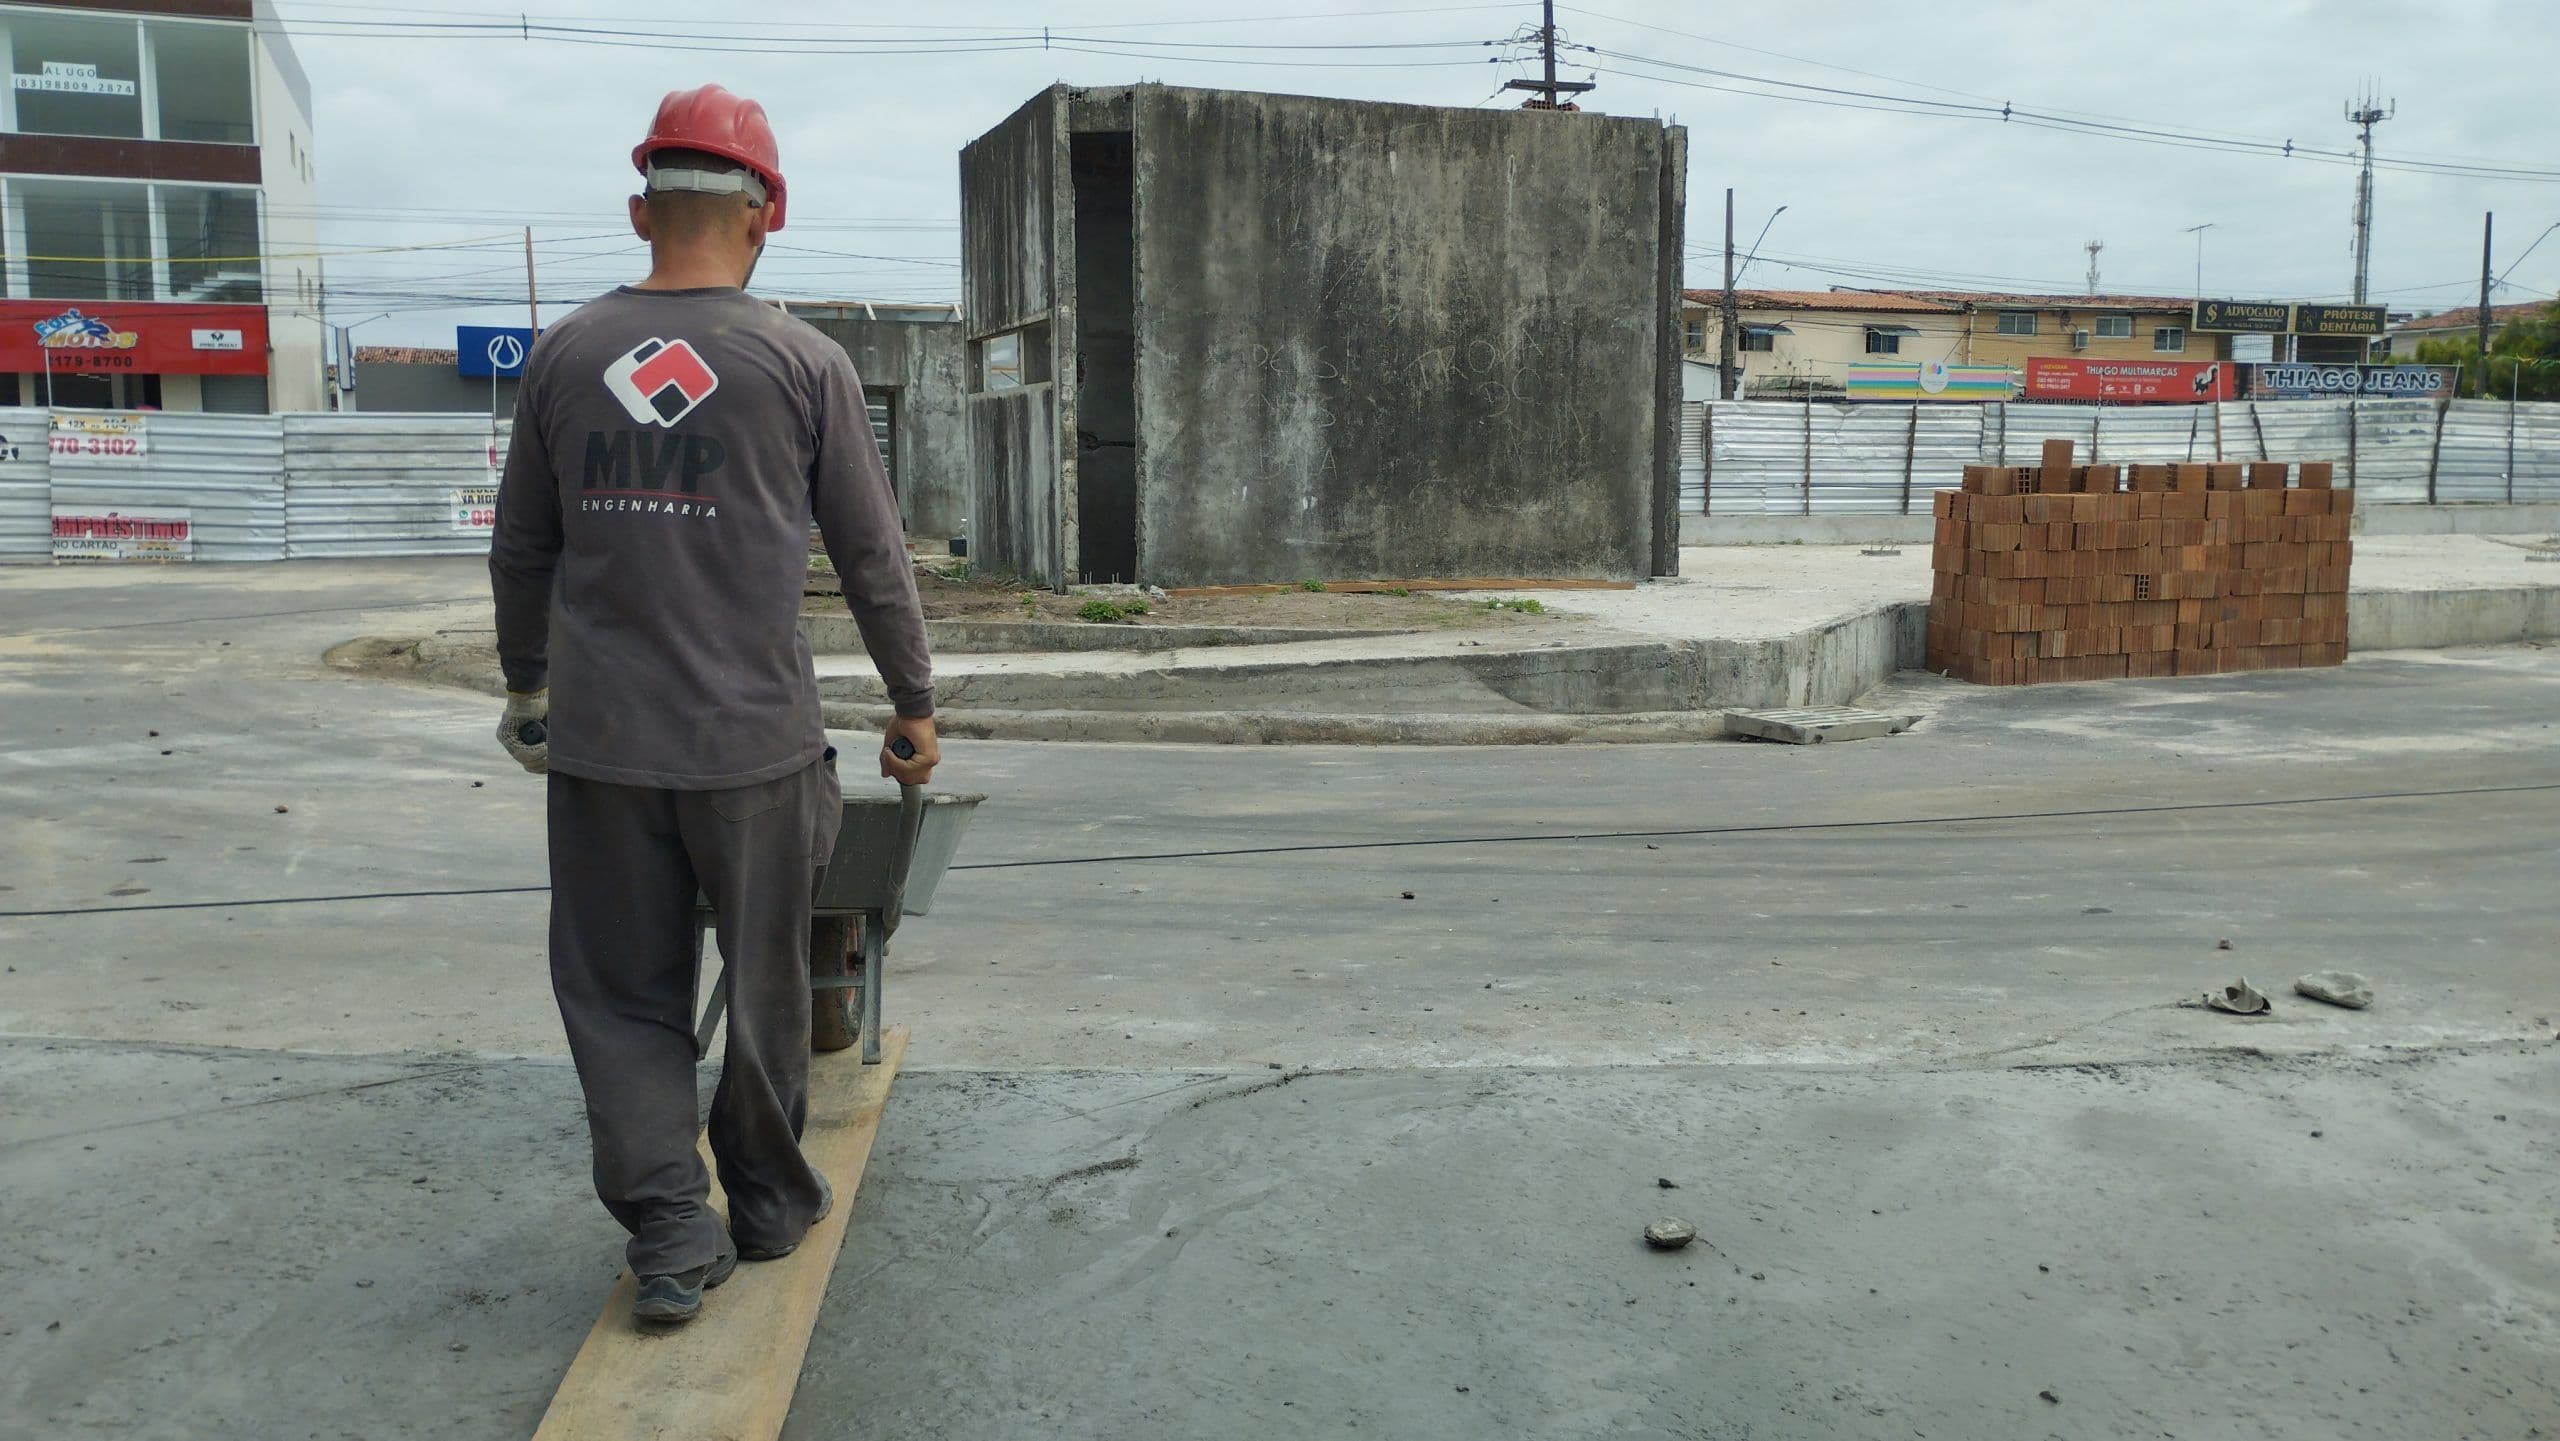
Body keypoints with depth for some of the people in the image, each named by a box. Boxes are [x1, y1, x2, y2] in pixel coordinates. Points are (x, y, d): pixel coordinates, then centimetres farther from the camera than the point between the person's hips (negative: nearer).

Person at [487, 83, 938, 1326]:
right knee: (764, 987, 13)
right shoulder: (801, 362, -2)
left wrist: (526, 685, 27)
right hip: (753, 737, -2)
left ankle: (668, 1230, 8)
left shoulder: (564, 356, 5)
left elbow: (521, 551, 13)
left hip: (599, 742, 2)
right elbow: (872, 557, 0)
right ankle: (768, 1202, 28)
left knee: (623, 996, 11)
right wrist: (914, 708, 10)